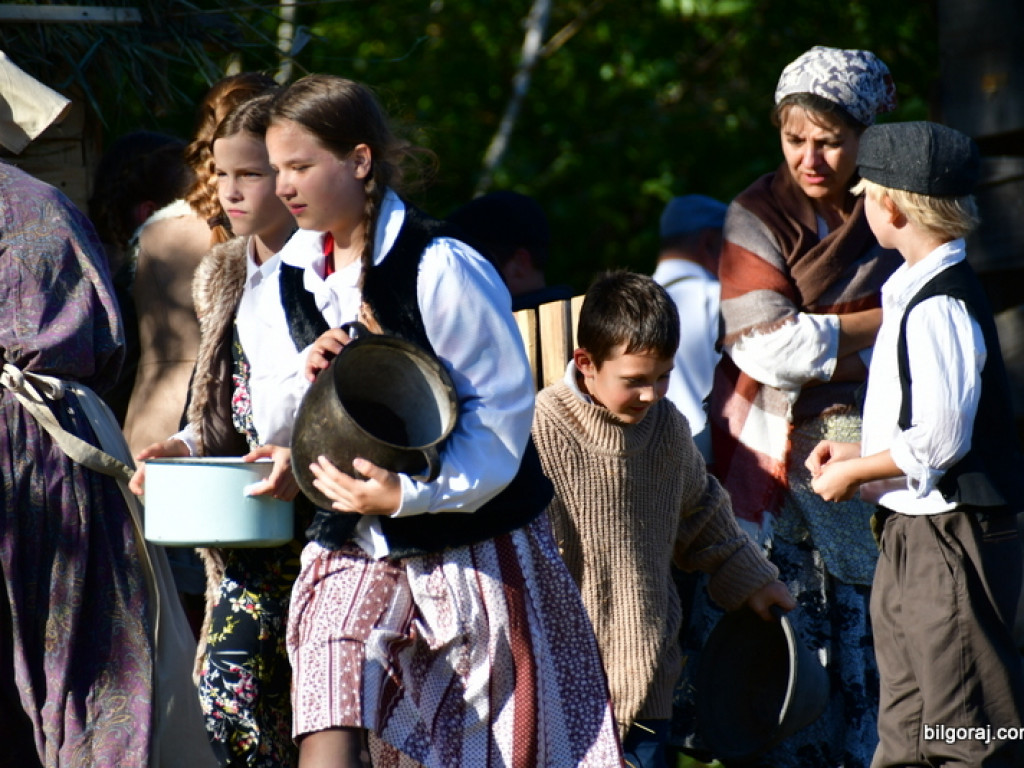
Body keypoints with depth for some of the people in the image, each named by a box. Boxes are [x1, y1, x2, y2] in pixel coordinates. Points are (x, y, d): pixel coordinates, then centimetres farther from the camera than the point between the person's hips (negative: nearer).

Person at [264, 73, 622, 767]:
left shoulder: (440, 268, -16)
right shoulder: (296, 272, 5)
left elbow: (503, 413, -16)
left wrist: (407, 494, -26)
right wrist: (304, 379, -11)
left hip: (475, 546, -5)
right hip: (354, 548, 5)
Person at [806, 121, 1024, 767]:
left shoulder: (938, 306, -19)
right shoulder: (917, 291, 11)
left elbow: (939, 440, -23)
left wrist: (854, 472, -10)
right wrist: (861, 453, 10)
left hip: (950, 543, -10)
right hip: (912, 541, 10)